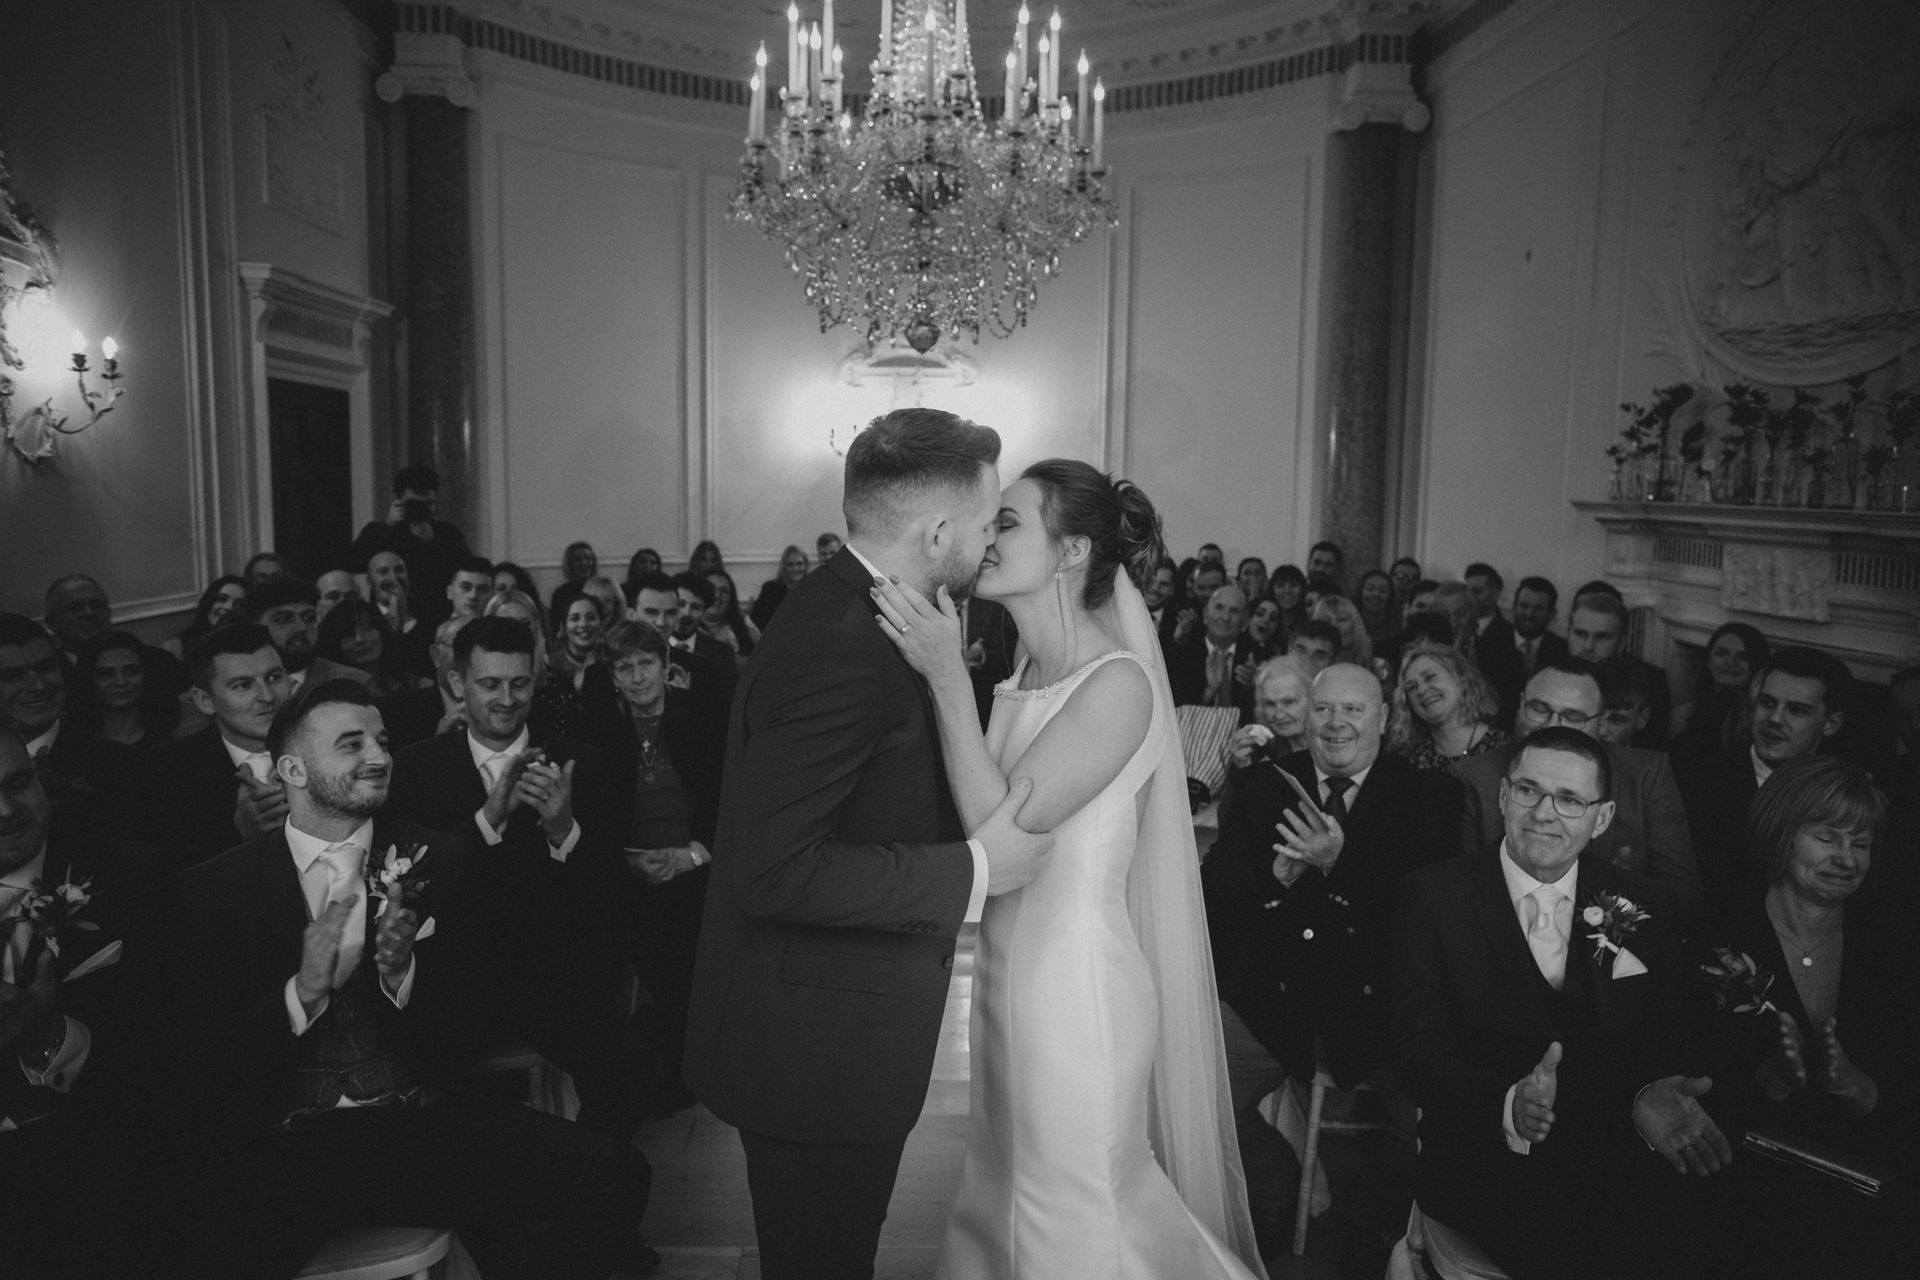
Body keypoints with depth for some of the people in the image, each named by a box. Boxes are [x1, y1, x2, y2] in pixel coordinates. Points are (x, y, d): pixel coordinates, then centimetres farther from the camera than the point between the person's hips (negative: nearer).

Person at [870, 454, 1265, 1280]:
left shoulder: (1117, 684, -19)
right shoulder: (1026, 674, 4)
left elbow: (1000, 828, -24)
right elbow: (983, 819, 1)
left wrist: (947, 677, -26)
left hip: (1074, 985, -8)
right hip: (1009, 969, 8)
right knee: (1004, 1202, 24)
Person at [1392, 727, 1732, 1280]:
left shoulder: (1635, 903, 10)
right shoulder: (1434, 896, 0)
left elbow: (1667, 1037, 6)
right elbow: (1418, 1049, -7)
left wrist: (1650, 1094, -17)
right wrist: (1509, 1106, -25)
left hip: (1616, 1158, 4)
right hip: (1485, 1157, -4)